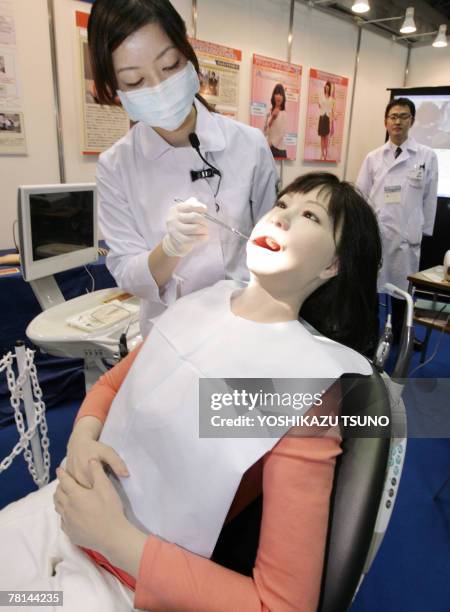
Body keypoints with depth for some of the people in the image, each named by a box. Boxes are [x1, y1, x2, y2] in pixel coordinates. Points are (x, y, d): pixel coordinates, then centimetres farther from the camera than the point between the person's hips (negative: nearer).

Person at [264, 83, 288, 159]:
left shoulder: (284, 114, -3)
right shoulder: (269, 112, 8)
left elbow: (282, 133, -7)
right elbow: (265, 131, 3)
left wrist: (271, 143, -8)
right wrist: (272, 117, -7)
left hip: (279, 148, -3)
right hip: (269, 147, 3)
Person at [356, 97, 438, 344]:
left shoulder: (427, 156, 0)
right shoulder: (373, 157, 4)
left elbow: (429, 198, 2)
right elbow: (360, 195, 4)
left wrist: (423, 231, 3)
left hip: (407, 234, 0)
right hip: (373, 231, 1)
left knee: (402, 286, 12)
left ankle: (399, 335, 32)